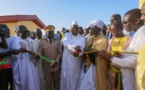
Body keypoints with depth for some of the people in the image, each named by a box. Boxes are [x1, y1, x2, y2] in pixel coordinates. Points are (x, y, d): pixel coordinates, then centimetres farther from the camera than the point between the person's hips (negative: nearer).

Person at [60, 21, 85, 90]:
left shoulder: (82, 38, 3)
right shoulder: (67, 35, 3)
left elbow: (82, 50, -8)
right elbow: (66, 43, -18)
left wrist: (78, 53, -31)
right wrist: (75, 47, -36)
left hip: (76, 62, 0)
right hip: (66, 60, 0)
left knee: (74, 77, 6)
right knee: (65, 76, 7)